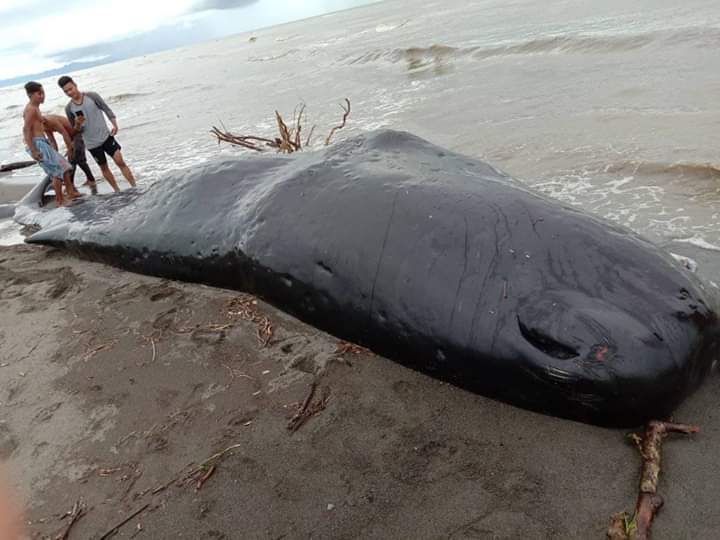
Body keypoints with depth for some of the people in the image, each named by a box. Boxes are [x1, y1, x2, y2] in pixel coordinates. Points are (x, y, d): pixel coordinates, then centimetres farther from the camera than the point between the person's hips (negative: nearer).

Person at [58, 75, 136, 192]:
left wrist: (115, 124, -16)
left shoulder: (92, 96, -5)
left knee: (119, 161, -10)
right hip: (92, 143, 2)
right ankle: (117, 191, 20)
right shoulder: (69, 109, -1)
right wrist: (78, 125, -18)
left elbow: (107, 110, -1)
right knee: (103, 167, 9)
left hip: (106, 136, -2)